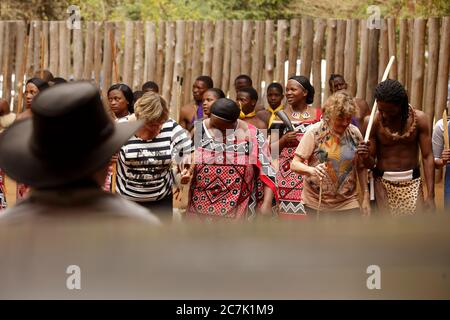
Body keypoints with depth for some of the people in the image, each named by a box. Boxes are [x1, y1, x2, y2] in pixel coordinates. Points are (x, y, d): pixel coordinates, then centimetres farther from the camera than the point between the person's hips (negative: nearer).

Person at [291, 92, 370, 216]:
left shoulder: (355, 133, -1)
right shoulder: (315, 132, -10)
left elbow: (361, 167, 9)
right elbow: (294, 164, -13)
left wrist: (366, 196, 4)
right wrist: (312, 170, -33)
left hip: (347, 202, 2)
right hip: (316, 203, -2)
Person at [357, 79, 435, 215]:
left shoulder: (419, 119, -7)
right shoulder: (373, 122, -8)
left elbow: (427, 157, -5)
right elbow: (370, 163, 0)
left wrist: (430, 196, -11)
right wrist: (365, 156, -26)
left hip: (411, 183, 0)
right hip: (383, 183, 0)